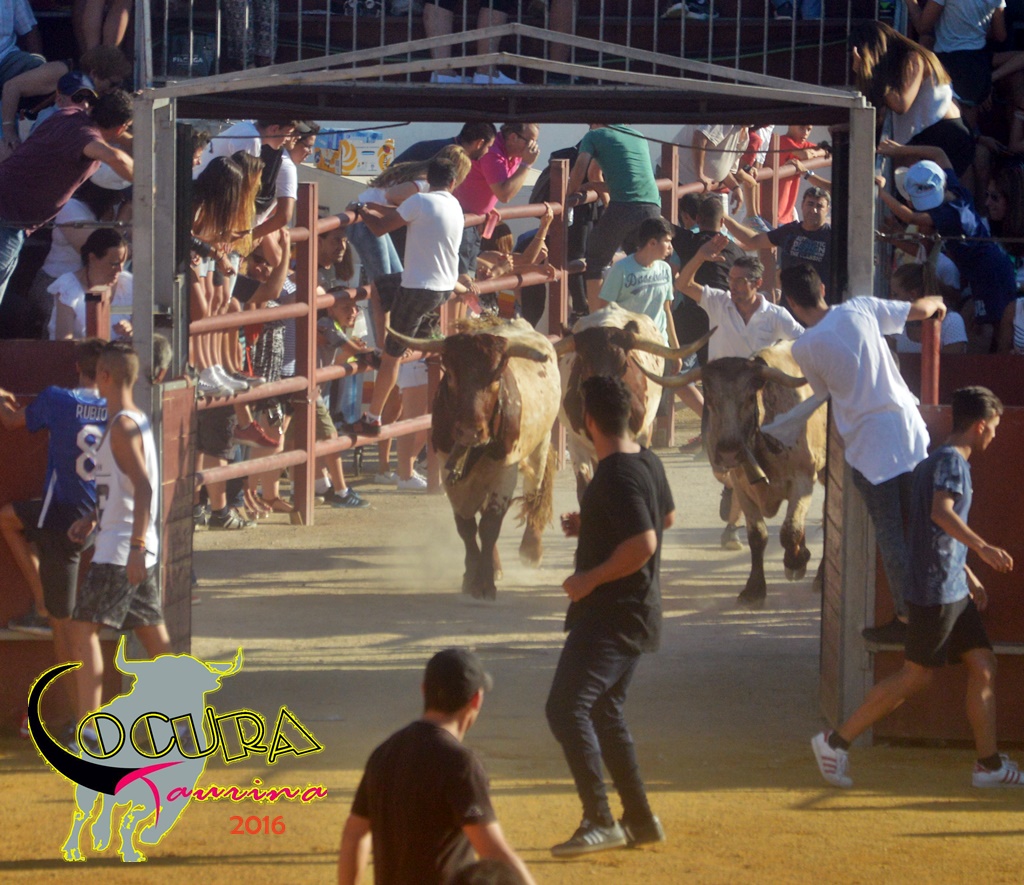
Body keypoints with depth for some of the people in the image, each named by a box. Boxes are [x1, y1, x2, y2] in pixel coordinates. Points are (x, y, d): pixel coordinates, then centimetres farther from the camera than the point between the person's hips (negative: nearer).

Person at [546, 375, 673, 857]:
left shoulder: (617, 476, -23)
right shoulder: (646, 460, 8)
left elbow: (643, 544, -30)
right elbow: (666, 516, 23)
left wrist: (590, 578, -20)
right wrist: (592, 525, 22)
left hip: (610, 614, -11)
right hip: (636, 611, 11)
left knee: (566, 708, -13)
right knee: (604, 712, 19)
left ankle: (599, 821, -15)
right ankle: (640, 819, 24)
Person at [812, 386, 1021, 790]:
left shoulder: (940, 461, 17)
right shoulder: (951, 461, -13)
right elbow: (941, 513, -32)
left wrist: (970, 576, 28)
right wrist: (983, 548, -37)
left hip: (954, 590, 10)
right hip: (937, 590, -10)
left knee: (983, 665, 6)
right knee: (917, 675, -3)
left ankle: (990, 764, 9)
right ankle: (836, 741, 3)